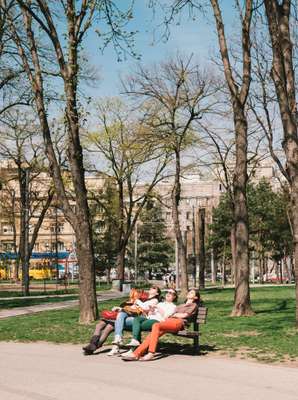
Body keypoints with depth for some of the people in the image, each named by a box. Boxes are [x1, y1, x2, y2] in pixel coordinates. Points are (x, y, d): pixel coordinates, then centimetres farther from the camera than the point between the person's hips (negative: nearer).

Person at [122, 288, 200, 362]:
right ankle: (136, 353, -35)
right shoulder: (181, 305, 39)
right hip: (169, 320, 6)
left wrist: (173, 314, 11)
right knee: (154, 333, -23)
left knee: (156, 326, -32)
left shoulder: (194, 305, 19)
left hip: (178, 322, -6)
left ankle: (151, 353, -40)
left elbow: (184, 315, 2)